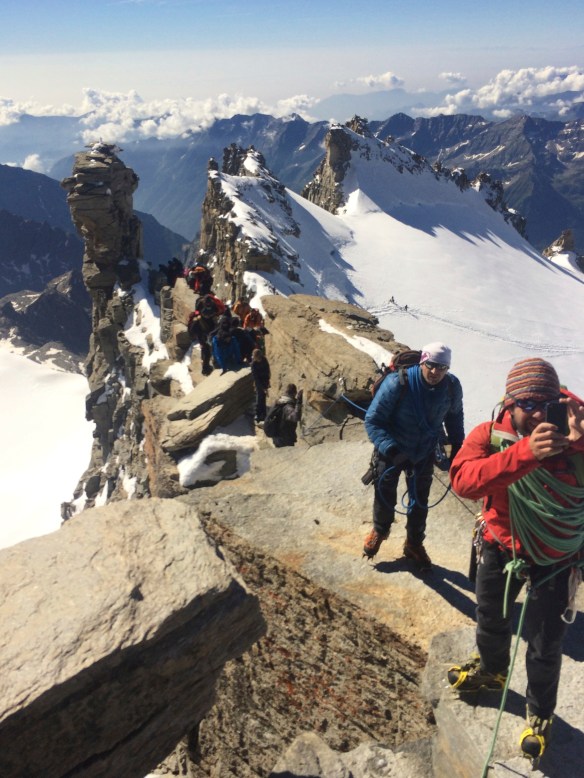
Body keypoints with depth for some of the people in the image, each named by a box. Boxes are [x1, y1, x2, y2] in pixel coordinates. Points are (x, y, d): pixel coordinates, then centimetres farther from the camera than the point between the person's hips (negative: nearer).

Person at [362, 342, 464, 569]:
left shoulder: (452, 387, -19)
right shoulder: (397, 383, -32)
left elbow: (454, 416, 4)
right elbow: (372, 420, -26)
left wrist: (457, 448, 1)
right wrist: (392, 451, -36)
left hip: (424, 453, 3)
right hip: (390, 450, -3)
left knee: (420, 501, 14)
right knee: (385, 496, 13)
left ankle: (414, 544, 39)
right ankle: (379, 531, 45)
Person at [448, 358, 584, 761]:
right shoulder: (489, 436, -21)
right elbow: (464, 480, -39)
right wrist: (525, 452, -51)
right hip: (500, 547, 2)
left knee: (545, 645, 10)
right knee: (491, 618, 26)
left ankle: (541, 713, 40)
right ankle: (491, 669, 58)